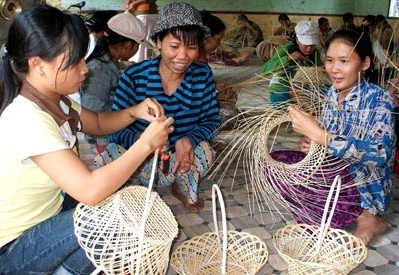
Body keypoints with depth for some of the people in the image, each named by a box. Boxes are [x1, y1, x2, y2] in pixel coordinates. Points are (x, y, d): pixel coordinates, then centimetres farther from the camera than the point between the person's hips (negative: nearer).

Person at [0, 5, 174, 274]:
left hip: (44, 216, 9)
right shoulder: (28, 120, -32)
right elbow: (90, 190, -39)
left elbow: (98, 123, 15)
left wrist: (134, 112, -6)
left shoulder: (54, 100, -4)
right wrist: (146, 143, -28)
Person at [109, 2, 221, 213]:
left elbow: (212, 119, -7)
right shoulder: (134, 77, -19)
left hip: (181, 152, 3)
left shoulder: (203, 75, -10)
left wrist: (189, 139, -30)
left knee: (203, 151, -27)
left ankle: (184, 188, 9)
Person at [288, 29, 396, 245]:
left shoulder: (379, 100, -20)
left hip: (365, 189, -7)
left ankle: (365, 218, -5)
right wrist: (311, 141, -12)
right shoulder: (331, 94, -1)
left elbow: (379, 154, -34)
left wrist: (318, 134, -39)